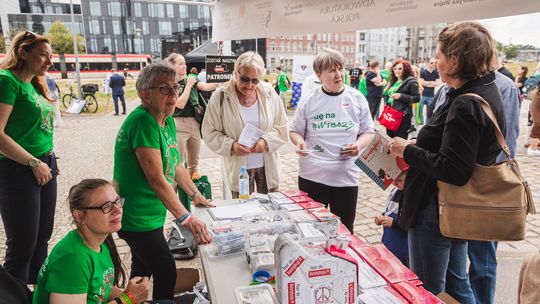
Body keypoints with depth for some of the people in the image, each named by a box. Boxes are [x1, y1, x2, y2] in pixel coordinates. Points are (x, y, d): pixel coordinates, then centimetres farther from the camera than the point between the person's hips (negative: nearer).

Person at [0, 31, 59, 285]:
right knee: (23, 246, 1)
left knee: (42, 238, 16)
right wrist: (34, 163, -15)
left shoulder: (34, 85, 12)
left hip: (44, 169, 8)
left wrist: (48, 158, 8)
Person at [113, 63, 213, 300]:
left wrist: (196, 195, 14)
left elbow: (175, 165, 14)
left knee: (142, 271, 24)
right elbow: (157, 180, -28)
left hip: (152, 214, 9)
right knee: (166, 274, 0)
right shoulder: (143, 122, -25)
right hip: (137, 218, -9)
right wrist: (187, 219, -28)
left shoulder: (168, 121, 4)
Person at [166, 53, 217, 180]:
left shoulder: (190, 79, 10)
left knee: (194, 160, 15)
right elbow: (180, 104, -15)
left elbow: (206, 87, -6)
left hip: (195, 123, 5)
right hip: (179, 125, -5)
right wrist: (189, 85, -12)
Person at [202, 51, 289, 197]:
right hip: (238, 168, -2)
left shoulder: (269, 94, -3)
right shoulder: (220, 96, -9)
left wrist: (266, 141, -16)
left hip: (268, 167, 2)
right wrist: (231, 145, -20)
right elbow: (209, 133, -5)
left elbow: (282, 127, 3)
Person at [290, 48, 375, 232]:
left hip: (346, 177, 1)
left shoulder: (357, 99, 1)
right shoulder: (309, 101, 0)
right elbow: (295, 131, 10)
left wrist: (359, 144, -13)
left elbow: (368, 132, 8)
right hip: (312, 176, 0)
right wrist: (299, 142, -13)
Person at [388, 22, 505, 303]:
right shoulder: (485, 91, 7)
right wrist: (417, 146, 8)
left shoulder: (465, 105, -24)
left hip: (436, 209, -10)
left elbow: (451, 170, -28)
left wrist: (408, 151, -16)